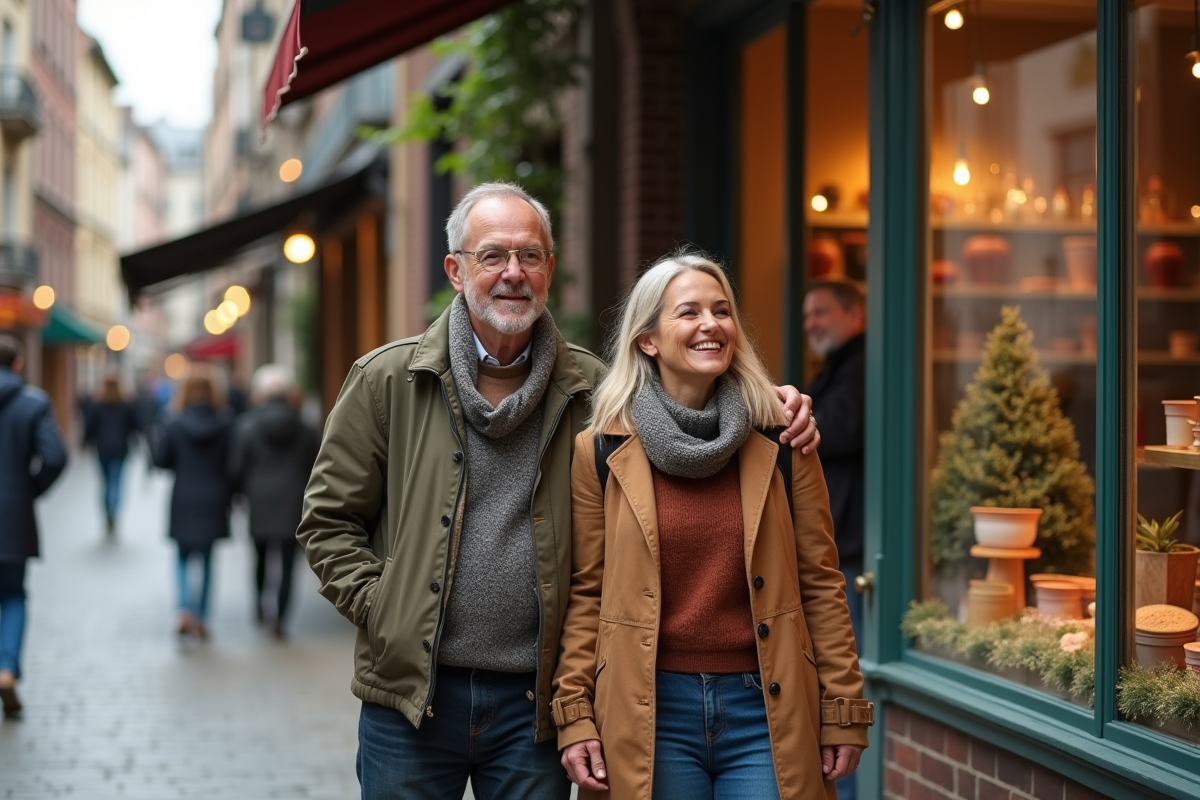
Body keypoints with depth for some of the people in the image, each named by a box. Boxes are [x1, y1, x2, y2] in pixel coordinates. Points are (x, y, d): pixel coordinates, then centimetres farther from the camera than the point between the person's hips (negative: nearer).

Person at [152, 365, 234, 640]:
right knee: (207, 559, 11)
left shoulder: (174, 424, -9)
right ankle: (202, 618, 14)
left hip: (184, 501, -1)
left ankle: (186, 609, -10)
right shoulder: (225, 424, -7)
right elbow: (231, 464, -3)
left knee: (184, 558, 11)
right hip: (213, 502, 1)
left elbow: (161, 460, -5)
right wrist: (229, 497, 8)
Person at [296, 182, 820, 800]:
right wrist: (384, 612, -7)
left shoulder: (593, 390, 4)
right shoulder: (387, 380, 1)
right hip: (412, 695, -1)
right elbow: (328, 522, 4)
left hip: (535, 703, 1)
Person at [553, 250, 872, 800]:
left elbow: (820, 583, 5)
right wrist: (575, 715, -2)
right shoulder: (601, 451, 2)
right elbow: (585, 593, 3)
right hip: (652, 712, -1)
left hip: (766, 709, 1)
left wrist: (842, 710, 2)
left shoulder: (781, 442, 4)